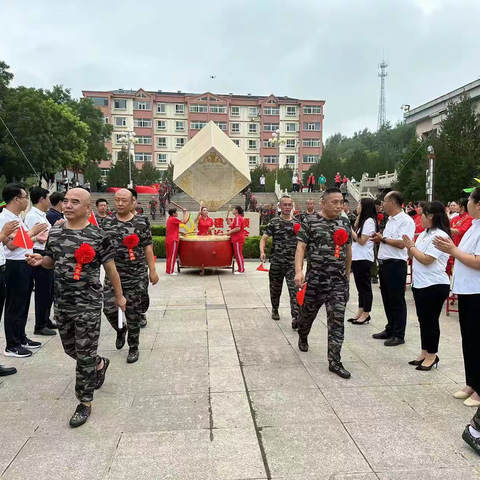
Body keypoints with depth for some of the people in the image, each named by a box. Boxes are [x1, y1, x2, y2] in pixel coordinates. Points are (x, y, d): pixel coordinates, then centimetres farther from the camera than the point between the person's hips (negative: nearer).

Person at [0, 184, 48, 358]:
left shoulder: (17, 217, 13)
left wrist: (35, 235, 2)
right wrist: (31, 232, -16)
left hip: (26, 264, 10)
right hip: (16, 266, -10)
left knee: (24, 304, 17)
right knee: (14, 307, 0)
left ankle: (21, 338, 30)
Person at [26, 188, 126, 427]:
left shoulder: (97, 236, -13)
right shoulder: (54, 232, 2)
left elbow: (110, 268, -4)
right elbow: (51, 261, 16)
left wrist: (119, 296, 3)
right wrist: (39, 260, -8)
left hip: (88, 305, -6)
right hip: (61, 304, 6)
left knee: (84, 355, 3)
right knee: (70, 349, 21)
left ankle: (85, 403, 20)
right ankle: (100, 364, 49)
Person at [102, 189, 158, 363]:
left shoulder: (141, 223, -4)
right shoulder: (107, 222, 5)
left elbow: (148, 247, -3)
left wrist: (152, 270, -5)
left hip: (136, 276, -3)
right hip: (113, 275, 3)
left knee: (133, 313, 5)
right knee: (109, 308, -2)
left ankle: (133, 348, 23)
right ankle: (121, 330, 33)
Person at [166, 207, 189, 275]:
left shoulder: (170, 219, 17)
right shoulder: (174, 219, -13)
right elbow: (184, 221, -16)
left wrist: (180, 232, 14)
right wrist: (185, 212, -5)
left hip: (168, 240, 9)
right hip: (173, 240, -9)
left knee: (169, 256, 13)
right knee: (172, 256, -4)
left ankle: (168, 270, 19)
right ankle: (170, 271, -1)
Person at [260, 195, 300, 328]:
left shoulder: (297, 223, 7)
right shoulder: (274, 222, 0)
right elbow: (264, 238, -5)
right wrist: (262, 252, -22)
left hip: (292, 262, 0)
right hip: (276, 262, 0)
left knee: (294, 289, -11)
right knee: (275, 288, 15)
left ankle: (295, 317, -14)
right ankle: (275, 310, 38)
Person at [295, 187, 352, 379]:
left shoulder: (345, 223, 7)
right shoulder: (310, 222, -6)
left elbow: (348, 250, 16)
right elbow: (300, 248, -10)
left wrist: (347, 275, 18)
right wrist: (299, 271, -25)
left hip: (339, 281, 3)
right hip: (315, 279, -2)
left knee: (337, 320, -2)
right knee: (308, 313, 17)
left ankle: (334, 361, 5)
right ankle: (302, 337, 48)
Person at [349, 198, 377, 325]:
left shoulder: (369, 221, -13)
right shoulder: (363, 221, 16)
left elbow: (362, 241, -17)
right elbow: (356, 237, 14)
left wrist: (350, 230, -9)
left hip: (364, 259, -10)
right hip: (357, 258, 10)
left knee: (365, 287, -2)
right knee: (360, 286, 13)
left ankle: (366, 315, 5)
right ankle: (360, 312, 19)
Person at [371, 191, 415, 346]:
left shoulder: (406, 220, -14)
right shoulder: (390, 220, 15)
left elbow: (401, 243, -23)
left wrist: (383, 239, -12)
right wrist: (379, 239, 3)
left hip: (395, 265, -9)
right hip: (384, 263, 9)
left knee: (397, 301, 0)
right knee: (387, 299, 16)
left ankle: (399, 335, 10)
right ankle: (390, 330, 28)